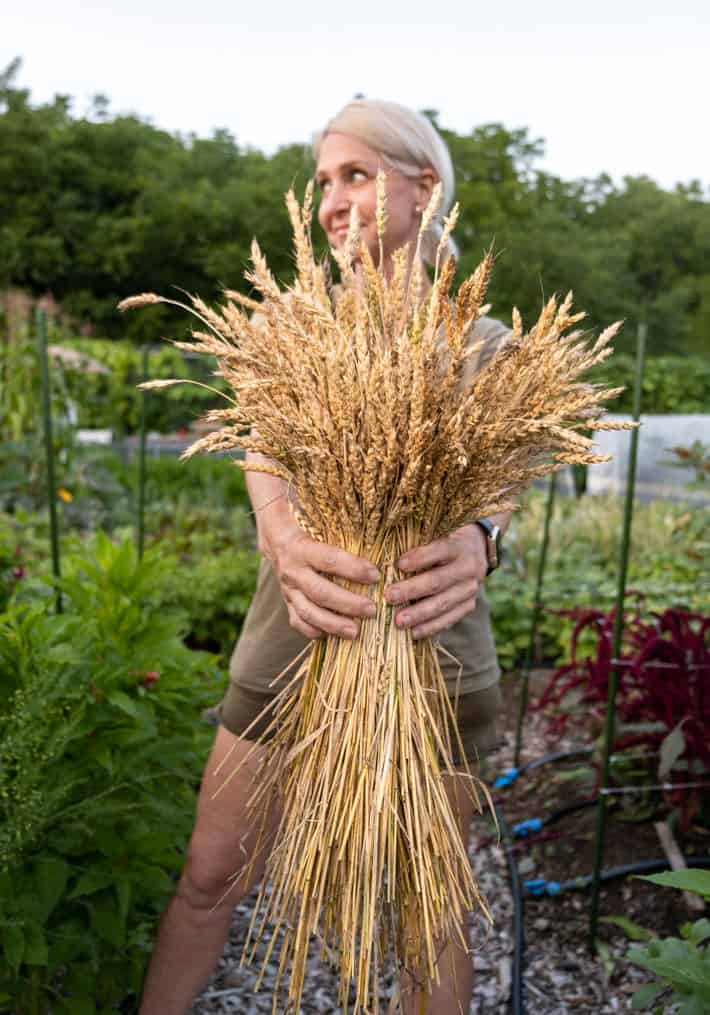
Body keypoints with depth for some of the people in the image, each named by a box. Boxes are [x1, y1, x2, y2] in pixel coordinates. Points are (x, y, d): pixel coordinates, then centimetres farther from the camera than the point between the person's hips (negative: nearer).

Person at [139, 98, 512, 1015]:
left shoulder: (481, 345, 1)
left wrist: (474, 541, -39)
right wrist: (282, 537, -37)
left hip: (432, 655, 0)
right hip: (291, 641, 1)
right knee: (210, 878, 12)